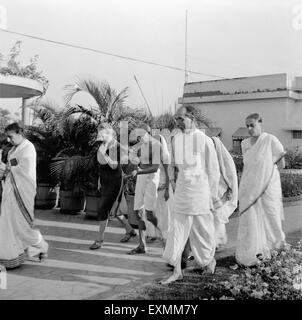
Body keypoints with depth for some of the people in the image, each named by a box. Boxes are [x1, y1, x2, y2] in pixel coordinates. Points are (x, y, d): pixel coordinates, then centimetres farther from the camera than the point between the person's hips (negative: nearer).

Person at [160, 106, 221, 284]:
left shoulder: (205, 140, -12)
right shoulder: (177, 139, 5)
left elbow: (213, 171, -7)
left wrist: (213, 195, -5)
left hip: (200, 190, -5)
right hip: (182, 190, 5)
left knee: (203, 230, 9)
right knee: (178, 231, 3)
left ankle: (210, 260, 34)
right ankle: (177, 271, 9)